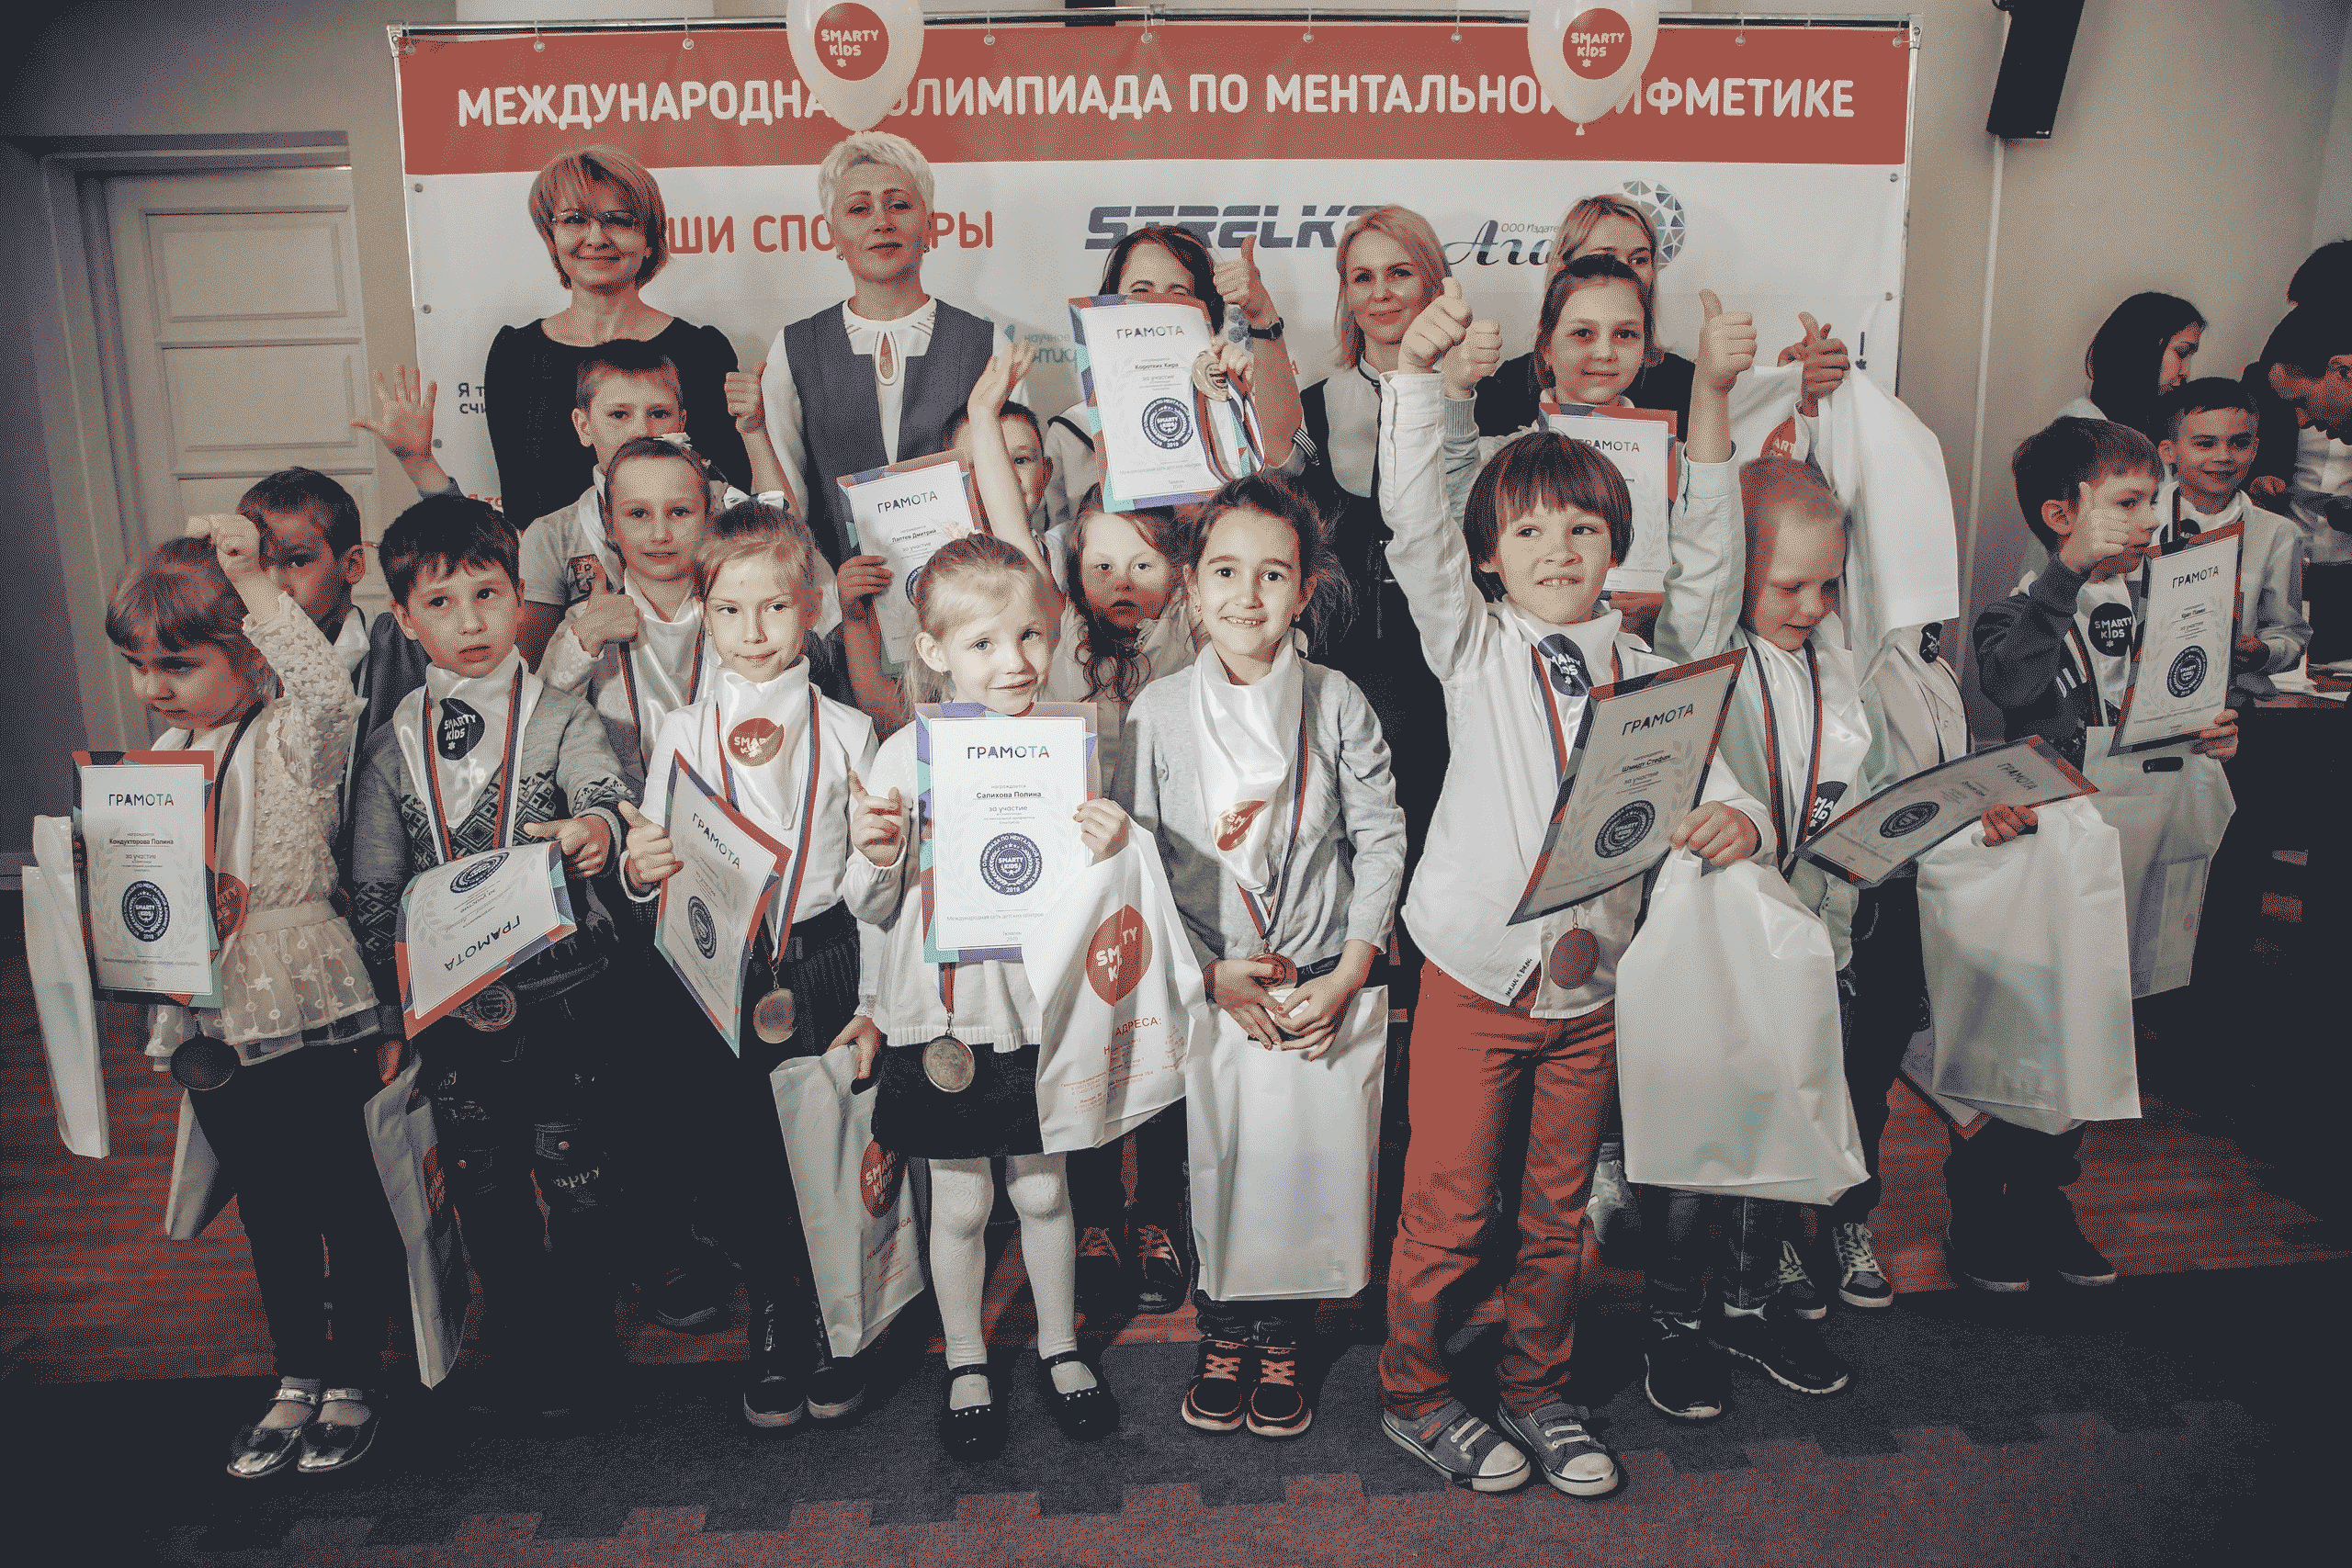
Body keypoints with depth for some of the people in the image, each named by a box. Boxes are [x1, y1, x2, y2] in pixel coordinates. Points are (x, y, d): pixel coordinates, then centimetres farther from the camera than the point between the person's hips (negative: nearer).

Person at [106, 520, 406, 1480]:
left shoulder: (290, 740, -10)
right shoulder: (161, 757, 11)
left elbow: (330, 696, -34)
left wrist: (253, 583, -30)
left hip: (313, 1017, -7)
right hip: (212, 1026, 7)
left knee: (349, 1201, 6)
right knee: (267, 1209, 18)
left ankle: (353, 1379, 23)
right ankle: (297, 1378, 33)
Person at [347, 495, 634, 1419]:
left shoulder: (563, 721, -4)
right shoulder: (392, 751, 4)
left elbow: (605, 793, -23)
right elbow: (373, 885, 6)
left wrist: (597, 826, -46)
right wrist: (401, 988, -6)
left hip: (559, 988, -3)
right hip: (451, 1003, 3)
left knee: (572, 1169, 5)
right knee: (480, 1180, 13)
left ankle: (580, 1346, 25)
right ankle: (519, 1348, 32)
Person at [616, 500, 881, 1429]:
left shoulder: (846, 731, 6)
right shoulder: (682, 731, 8)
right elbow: (651, 873, 9)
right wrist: (639, 869, -12)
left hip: (822, 964, -1)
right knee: (725, 1152, 4)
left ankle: (827, 1318, 24)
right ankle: (773, 1319, 26)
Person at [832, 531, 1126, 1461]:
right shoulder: (905, 758, -9)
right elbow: (874, 907, -3)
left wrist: (1109, 853, -17)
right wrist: (877, 857, -25)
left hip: (1036, 1007, 2)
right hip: (940, 1012, -1)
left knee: (1044, 1191, 15)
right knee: (960, 1204, 12)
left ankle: (1058, 1345, 38)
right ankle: (966, 1365, 34)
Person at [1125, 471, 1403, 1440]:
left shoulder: (1339, 705, -4)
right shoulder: (1157, 712, -5)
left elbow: (1381, 842, -1)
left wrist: (1347, 977, -8)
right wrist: (1210, 971, -11)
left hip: (1322, 985, 0)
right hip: (1201, 984, 0)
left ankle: (1283, 1342, 27)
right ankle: (1223, 1335, 29)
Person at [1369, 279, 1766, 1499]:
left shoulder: (1645, 674, 7)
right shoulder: (1473, 644, -3)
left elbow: (1704, 782, 2)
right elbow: (1414, 519, -15)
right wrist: (1426, 373, -27)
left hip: (1591, 982, 3)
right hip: (1477, 972, -3)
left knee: (1559, 1214, 17)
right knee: (1446, 1211, 6)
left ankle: (1536, 1393, 37)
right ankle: (1414, 1397, 28)